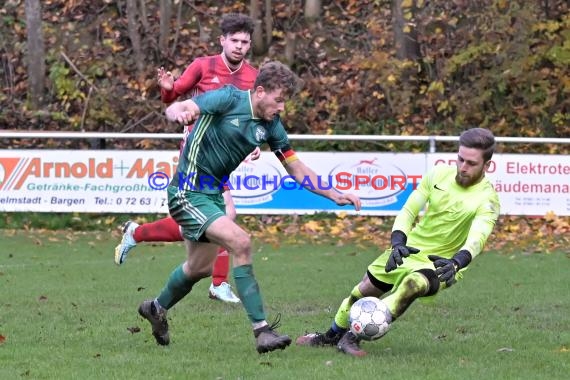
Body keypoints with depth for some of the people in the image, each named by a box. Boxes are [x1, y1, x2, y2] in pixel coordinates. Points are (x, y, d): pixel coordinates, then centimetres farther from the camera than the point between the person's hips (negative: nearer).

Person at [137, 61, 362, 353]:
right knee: (240, 242, -24)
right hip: (188, 194, -8)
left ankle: (157, 308, 51)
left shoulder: (271, 126, 1)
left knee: (200, 268, 22)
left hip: (213, 194, 8)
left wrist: (335, 195, -1)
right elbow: (175, 108, -24)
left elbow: (296, 169, 7)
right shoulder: (229, 99, -17)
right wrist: (180, 113, -48)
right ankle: (261, 330, -22)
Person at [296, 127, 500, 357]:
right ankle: (332, 336, 45)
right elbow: (408, 211, -5)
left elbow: (477, 238, -39)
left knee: (412, 285, -36)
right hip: (408, 250, 6)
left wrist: (456, 263, -59)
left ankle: (352, 338, -32)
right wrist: (398, 242, -25)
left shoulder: (487, 199, -22)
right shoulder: (439, 174, -8)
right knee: (362, 291, 14)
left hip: (439, 265, -5)